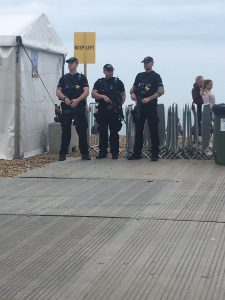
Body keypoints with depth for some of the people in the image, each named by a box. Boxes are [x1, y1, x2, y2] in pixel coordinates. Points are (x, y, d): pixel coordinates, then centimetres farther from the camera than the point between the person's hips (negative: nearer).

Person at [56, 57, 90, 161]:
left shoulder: (82, 78, 8)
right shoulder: (64, 78, 14)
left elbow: (86, 92, -4)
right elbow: (58, 92, 5)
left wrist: (77, 100, -18)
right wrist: (65, 98, -15)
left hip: (79, 107, -1)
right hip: (66, 108, 1)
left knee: (82, 131, -1)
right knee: (65, 131, 1)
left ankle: (84, 153, 6)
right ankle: (63, 153, 5)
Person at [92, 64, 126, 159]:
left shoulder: (118, 82, 9)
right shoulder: (99, 82, 11)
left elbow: (123, 95, 12)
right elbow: (93, 94, 1)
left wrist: (120, 105, -3)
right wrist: (103, 96, -15)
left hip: (115, 112, -1)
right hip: (102, 111, 1)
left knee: (114, 132, -2)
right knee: (102, 132, 4)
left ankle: (114, 153, 2)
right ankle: (102, 152, 10)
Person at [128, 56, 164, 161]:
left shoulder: (156, 76, 0)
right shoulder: (139, 75, 15)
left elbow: (161, 91, -9)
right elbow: (133, 88, 21)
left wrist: (149, 98, -17)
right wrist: (132, 93, -3)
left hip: (151, 106, -5)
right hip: (139, 106, 5)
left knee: (153, 131, -3)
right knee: (138, 131, 7)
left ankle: (155, 154, 1)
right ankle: (137, 153, 12)